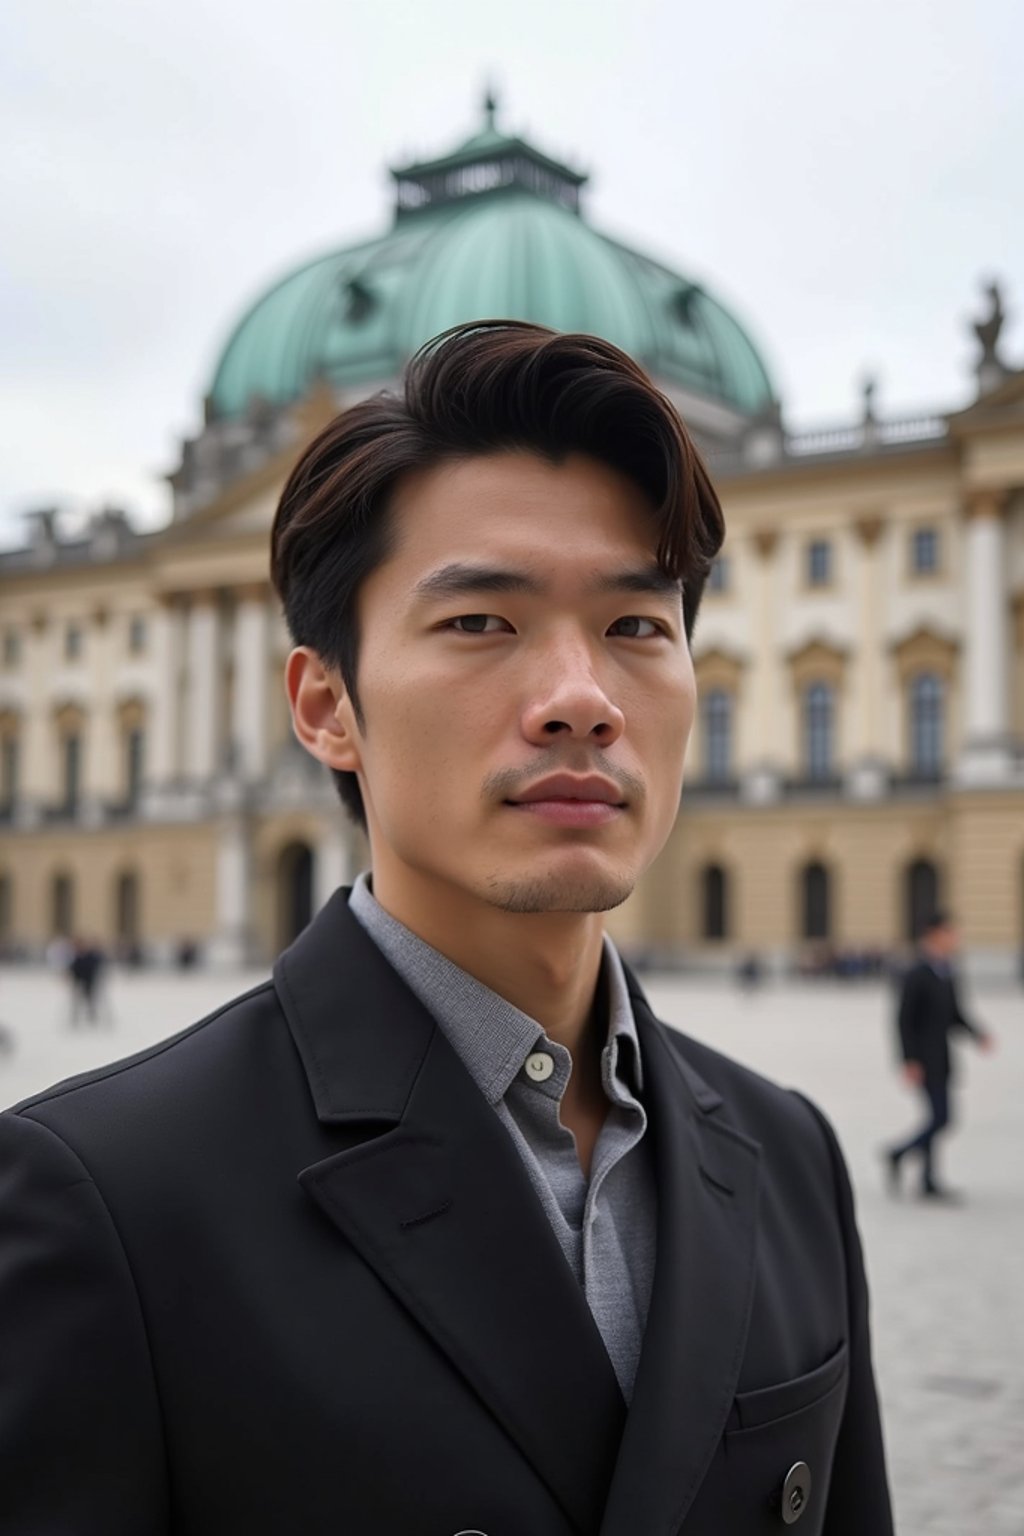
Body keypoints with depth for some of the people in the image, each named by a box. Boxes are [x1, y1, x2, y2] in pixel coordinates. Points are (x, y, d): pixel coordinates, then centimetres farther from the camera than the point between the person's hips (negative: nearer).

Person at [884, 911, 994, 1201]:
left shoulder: (947, 973, 9)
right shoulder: (917, 975, -16)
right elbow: (904, 1019, -16)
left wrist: (976, 1034, 2)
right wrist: (909, 1061, -18)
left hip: (941, 1059, 8)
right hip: (924, 1061, -8)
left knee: (937, 1118, 11)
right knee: (941, 1118, -9)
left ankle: (928, 1182, 18)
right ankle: (897, 1155, 8)